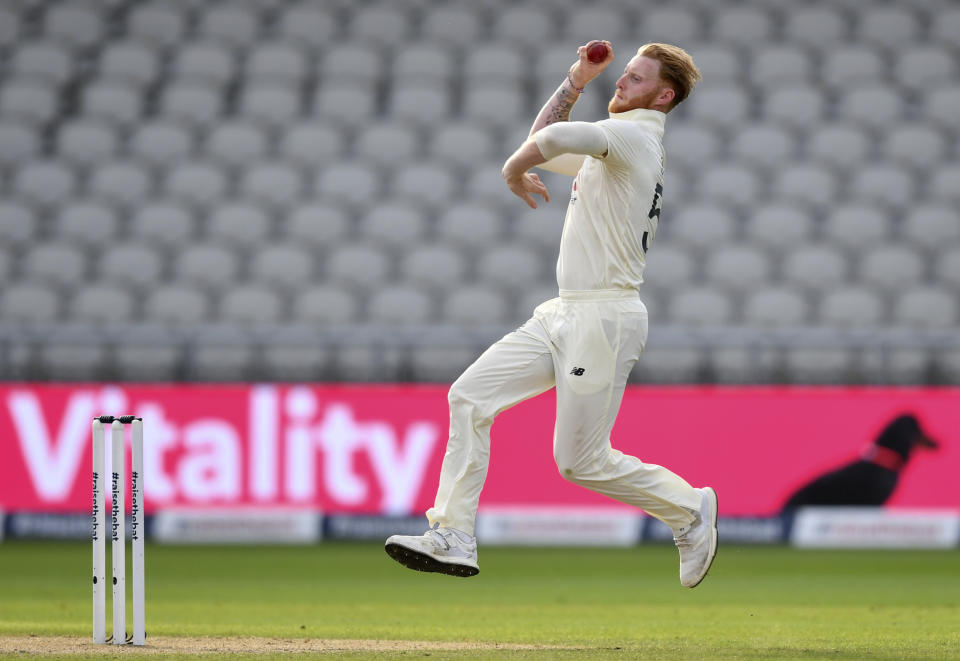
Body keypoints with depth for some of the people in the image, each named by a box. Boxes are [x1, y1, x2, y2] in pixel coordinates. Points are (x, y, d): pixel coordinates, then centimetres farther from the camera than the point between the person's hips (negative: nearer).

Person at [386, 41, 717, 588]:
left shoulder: (635, 137, -12)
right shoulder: (612, 146, 19)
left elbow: (555, 138, -29)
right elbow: (544, 145, 31)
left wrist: (514, 170, -9)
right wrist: (575, 82, 20)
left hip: (605, 317, -10)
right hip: (565, 315, 10)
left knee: (581, 460, -5)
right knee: (471, 395, -1)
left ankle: (690, 508, 16)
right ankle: (453, 539, -2)